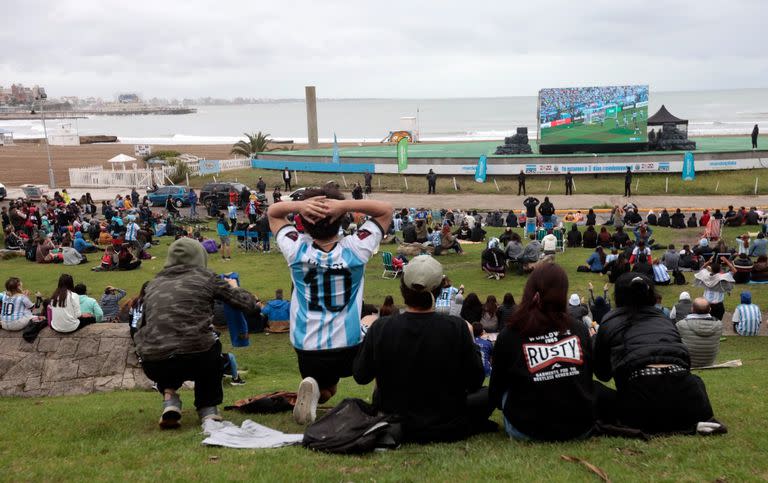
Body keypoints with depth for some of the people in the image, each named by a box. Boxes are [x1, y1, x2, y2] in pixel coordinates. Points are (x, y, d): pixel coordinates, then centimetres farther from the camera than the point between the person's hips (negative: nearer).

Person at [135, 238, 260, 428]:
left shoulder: (153, 284, 17)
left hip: (153, 367, 2)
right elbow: (248, 303, 10)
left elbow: (140, 330, 23)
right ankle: (208, 409, 26)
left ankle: (169, 395, 15)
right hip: (197, 361, -2)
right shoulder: (205, 277, 8)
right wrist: (233, 287, 33)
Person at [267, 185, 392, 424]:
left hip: (306, 349, 2)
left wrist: (299, 205, -14)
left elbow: (272, 212, 8)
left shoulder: (296, 249, -10)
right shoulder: (354, 249, -13)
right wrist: (345, 204, -17)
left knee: (326, 391, 31)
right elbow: (386, 209, 0)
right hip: (349, 348, -2)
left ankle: (312, 390, -7)